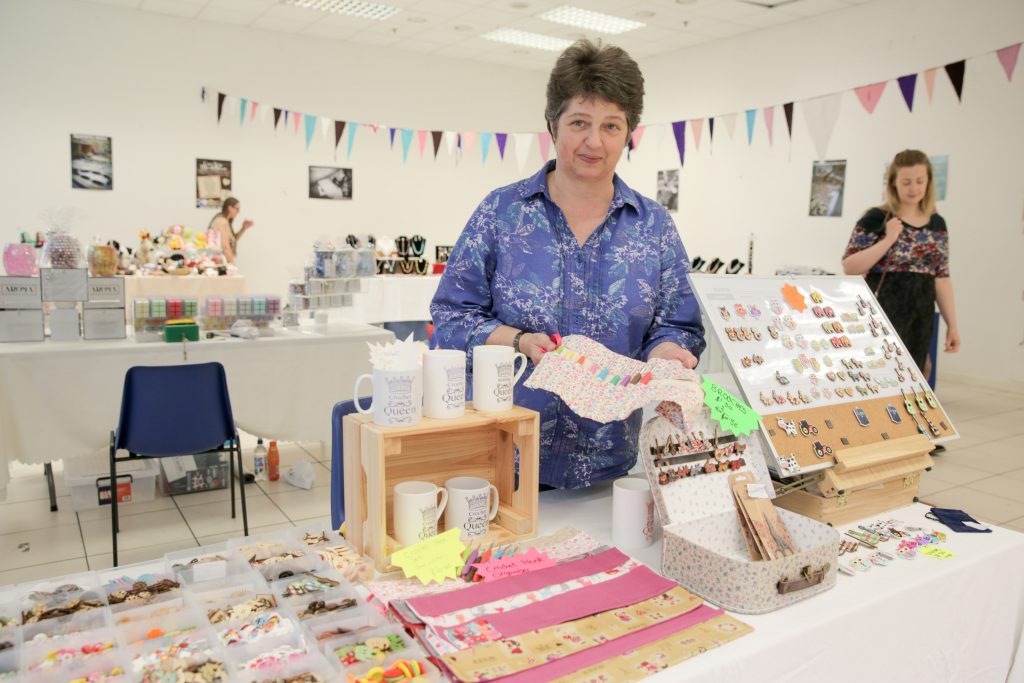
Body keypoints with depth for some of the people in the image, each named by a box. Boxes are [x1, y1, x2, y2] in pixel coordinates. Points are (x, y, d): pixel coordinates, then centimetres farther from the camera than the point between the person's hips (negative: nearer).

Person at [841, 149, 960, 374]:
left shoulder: (937, 223, 11)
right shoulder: (876, 219, -4)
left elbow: (942, 278, 14)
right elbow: (849, 267, -9)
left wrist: (952, 324, 10)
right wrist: (888, 240, -16)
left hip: (922, 317, 5)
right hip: (884, 313, -5)